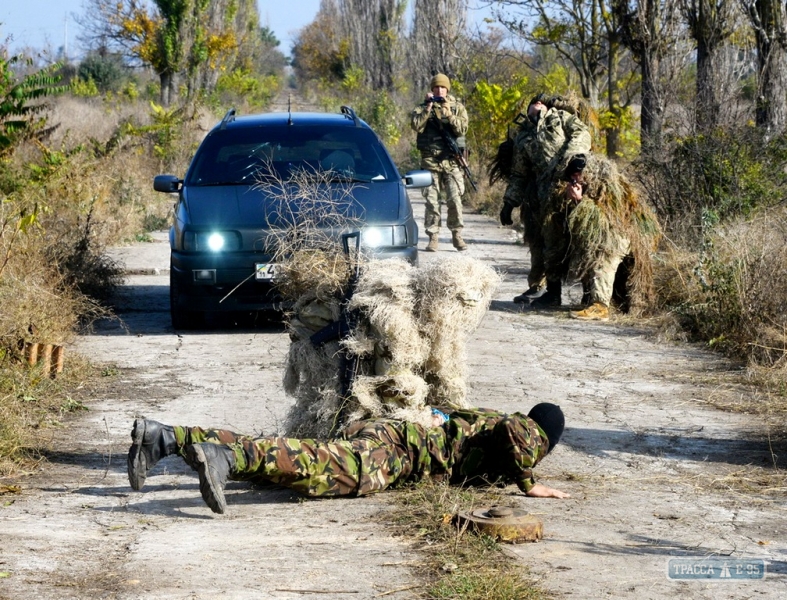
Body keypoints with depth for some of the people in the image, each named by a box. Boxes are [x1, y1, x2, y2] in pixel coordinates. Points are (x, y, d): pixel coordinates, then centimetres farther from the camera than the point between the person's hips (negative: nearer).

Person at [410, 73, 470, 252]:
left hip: (452, 161, 0)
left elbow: (462, 129, -6)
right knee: (431, 201, -1)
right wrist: (428, 108, -14)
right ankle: (433, 237, 4)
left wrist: (448, 113, -15)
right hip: (430, 160, 0)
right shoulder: (423, 107, 8)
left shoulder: (457, 107, 8)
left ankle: (456, 234, 6)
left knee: (454, 199, -6)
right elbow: (416, 125, -9)